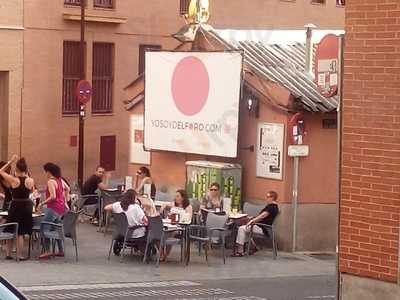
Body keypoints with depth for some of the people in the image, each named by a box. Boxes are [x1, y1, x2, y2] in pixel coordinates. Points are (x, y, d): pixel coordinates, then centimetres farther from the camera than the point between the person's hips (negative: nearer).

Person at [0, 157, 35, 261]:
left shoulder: (13, 180, -13)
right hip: (26, 206, 1)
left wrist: (10, 162, 7)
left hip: (15, 206, -1)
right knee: (20, 233, 7)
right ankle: (19, 255, 6)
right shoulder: (30, 181, -8)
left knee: (10, 231, 14)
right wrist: (26, 175, 10)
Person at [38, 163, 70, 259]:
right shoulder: (60, 180, 11)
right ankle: (61, 251, 19)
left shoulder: (51, 181, -15)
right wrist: (66, 201, 31)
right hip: (61, 207, 9)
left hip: (54, 208, -9)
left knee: (44, 228, -8)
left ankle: (47, 251, -15)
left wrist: (42, 203, -16)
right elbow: (67, 189, 25)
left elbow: (53, 197, -23)